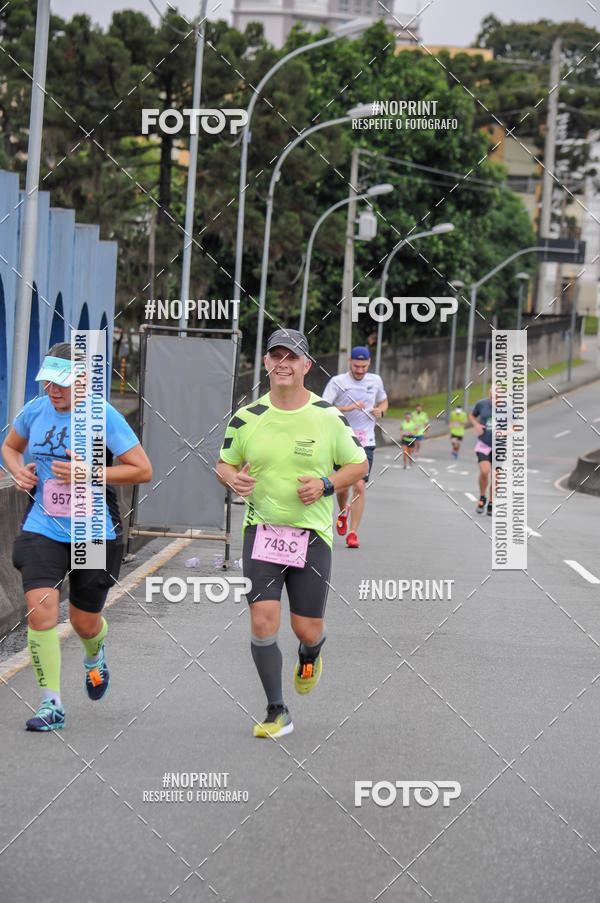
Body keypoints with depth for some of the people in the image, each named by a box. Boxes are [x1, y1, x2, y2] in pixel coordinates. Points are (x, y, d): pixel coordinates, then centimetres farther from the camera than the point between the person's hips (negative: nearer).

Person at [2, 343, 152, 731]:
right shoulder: (35, 411, 0)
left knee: (85, 621, 11)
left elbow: (143, 470, -11)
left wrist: (87, 473, -20)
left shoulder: (104, 416, -12)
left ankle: (95, 657, 49)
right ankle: (51, 703, -9)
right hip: (42, 529, 2)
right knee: (40, 610, -16)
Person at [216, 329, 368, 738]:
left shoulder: (328, 416, -4)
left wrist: (325, 485, -11)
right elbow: (225, 462, 13)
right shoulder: (247, 417, 0)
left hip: (312, 535, -1)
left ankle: (310, 655, 42)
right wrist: (232, 478, -10)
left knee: (308, 629, 3)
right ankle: (277, 712, 4)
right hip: (261, 531, 1)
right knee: (262, 622, -10)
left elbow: (359, 464, 6)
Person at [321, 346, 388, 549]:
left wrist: (380, 411, 3)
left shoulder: (375, 380, 9)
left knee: (359, 487, -10)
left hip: (366, 443, 1)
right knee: (342, 486, 3)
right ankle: (343, 511, 39)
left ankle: (353, 533, -6)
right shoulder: (337, 382, -3)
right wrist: (347, 408, -24)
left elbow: (383, 402, 27)